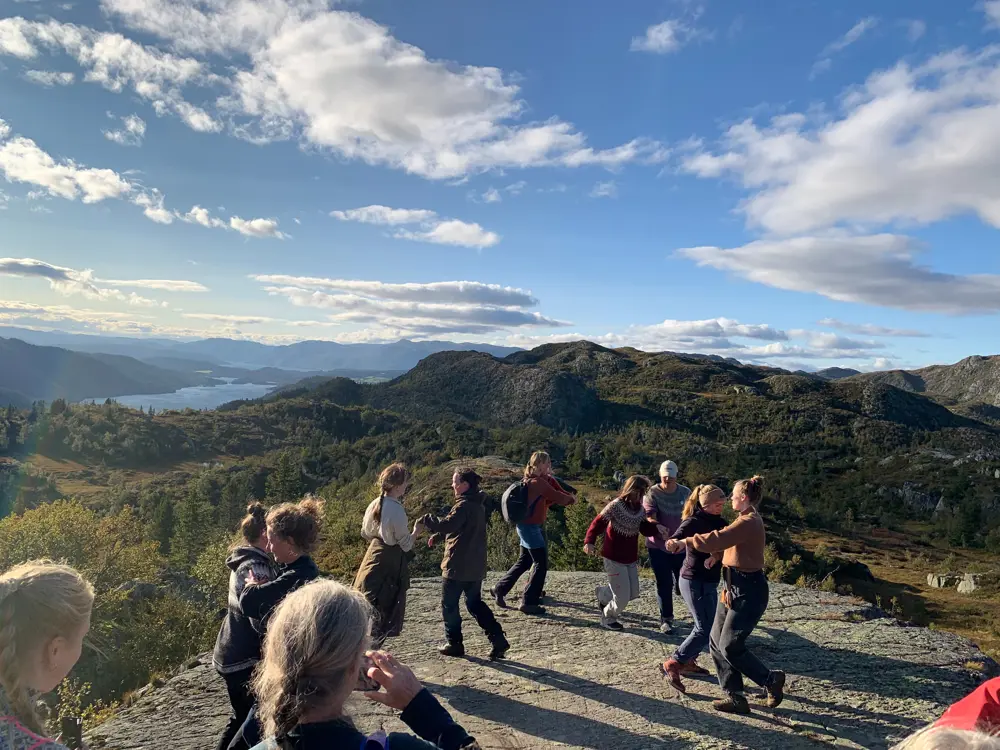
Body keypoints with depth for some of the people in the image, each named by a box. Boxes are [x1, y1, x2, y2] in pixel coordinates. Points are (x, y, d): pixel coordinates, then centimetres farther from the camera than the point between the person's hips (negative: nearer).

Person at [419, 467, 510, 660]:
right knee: (475, 603, 16)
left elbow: (447, 525, -27)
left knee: (449, 604, 9)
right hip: (476, 566, 9)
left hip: (458, 566, -9)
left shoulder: (464, 505, -19)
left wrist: (426, 520, -13)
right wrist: (438, 534, 14)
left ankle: (454, 644, 18)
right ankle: (498, 639, 7)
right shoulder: (478, 504, 12)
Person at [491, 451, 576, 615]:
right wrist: (572, 499, 5)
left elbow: (546, 501, 12)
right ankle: (528, 602, 3)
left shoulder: (531, 480, 10)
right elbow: (558, 497, -15)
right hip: (530, 527, -10)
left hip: (528, 526, 10)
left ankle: (499, 589, 26)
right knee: (541, 563, -3)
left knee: (524, 562, 19)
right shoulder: (539, 482, -19)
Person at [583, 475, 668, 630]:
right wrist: (589, 541, -33)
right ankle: (608, 618, 28)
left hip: (631, 558, 7)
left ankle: (603, 594, 39)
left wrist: (656, 527, -14)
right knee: (622, 598, -3)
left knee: (633, 594, 13)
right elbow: (598, 523, -20)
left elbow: (644, 527, 8)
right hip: (614, 559, -7)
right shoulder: (616, 505, -20)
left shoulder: (639, 508, 2)